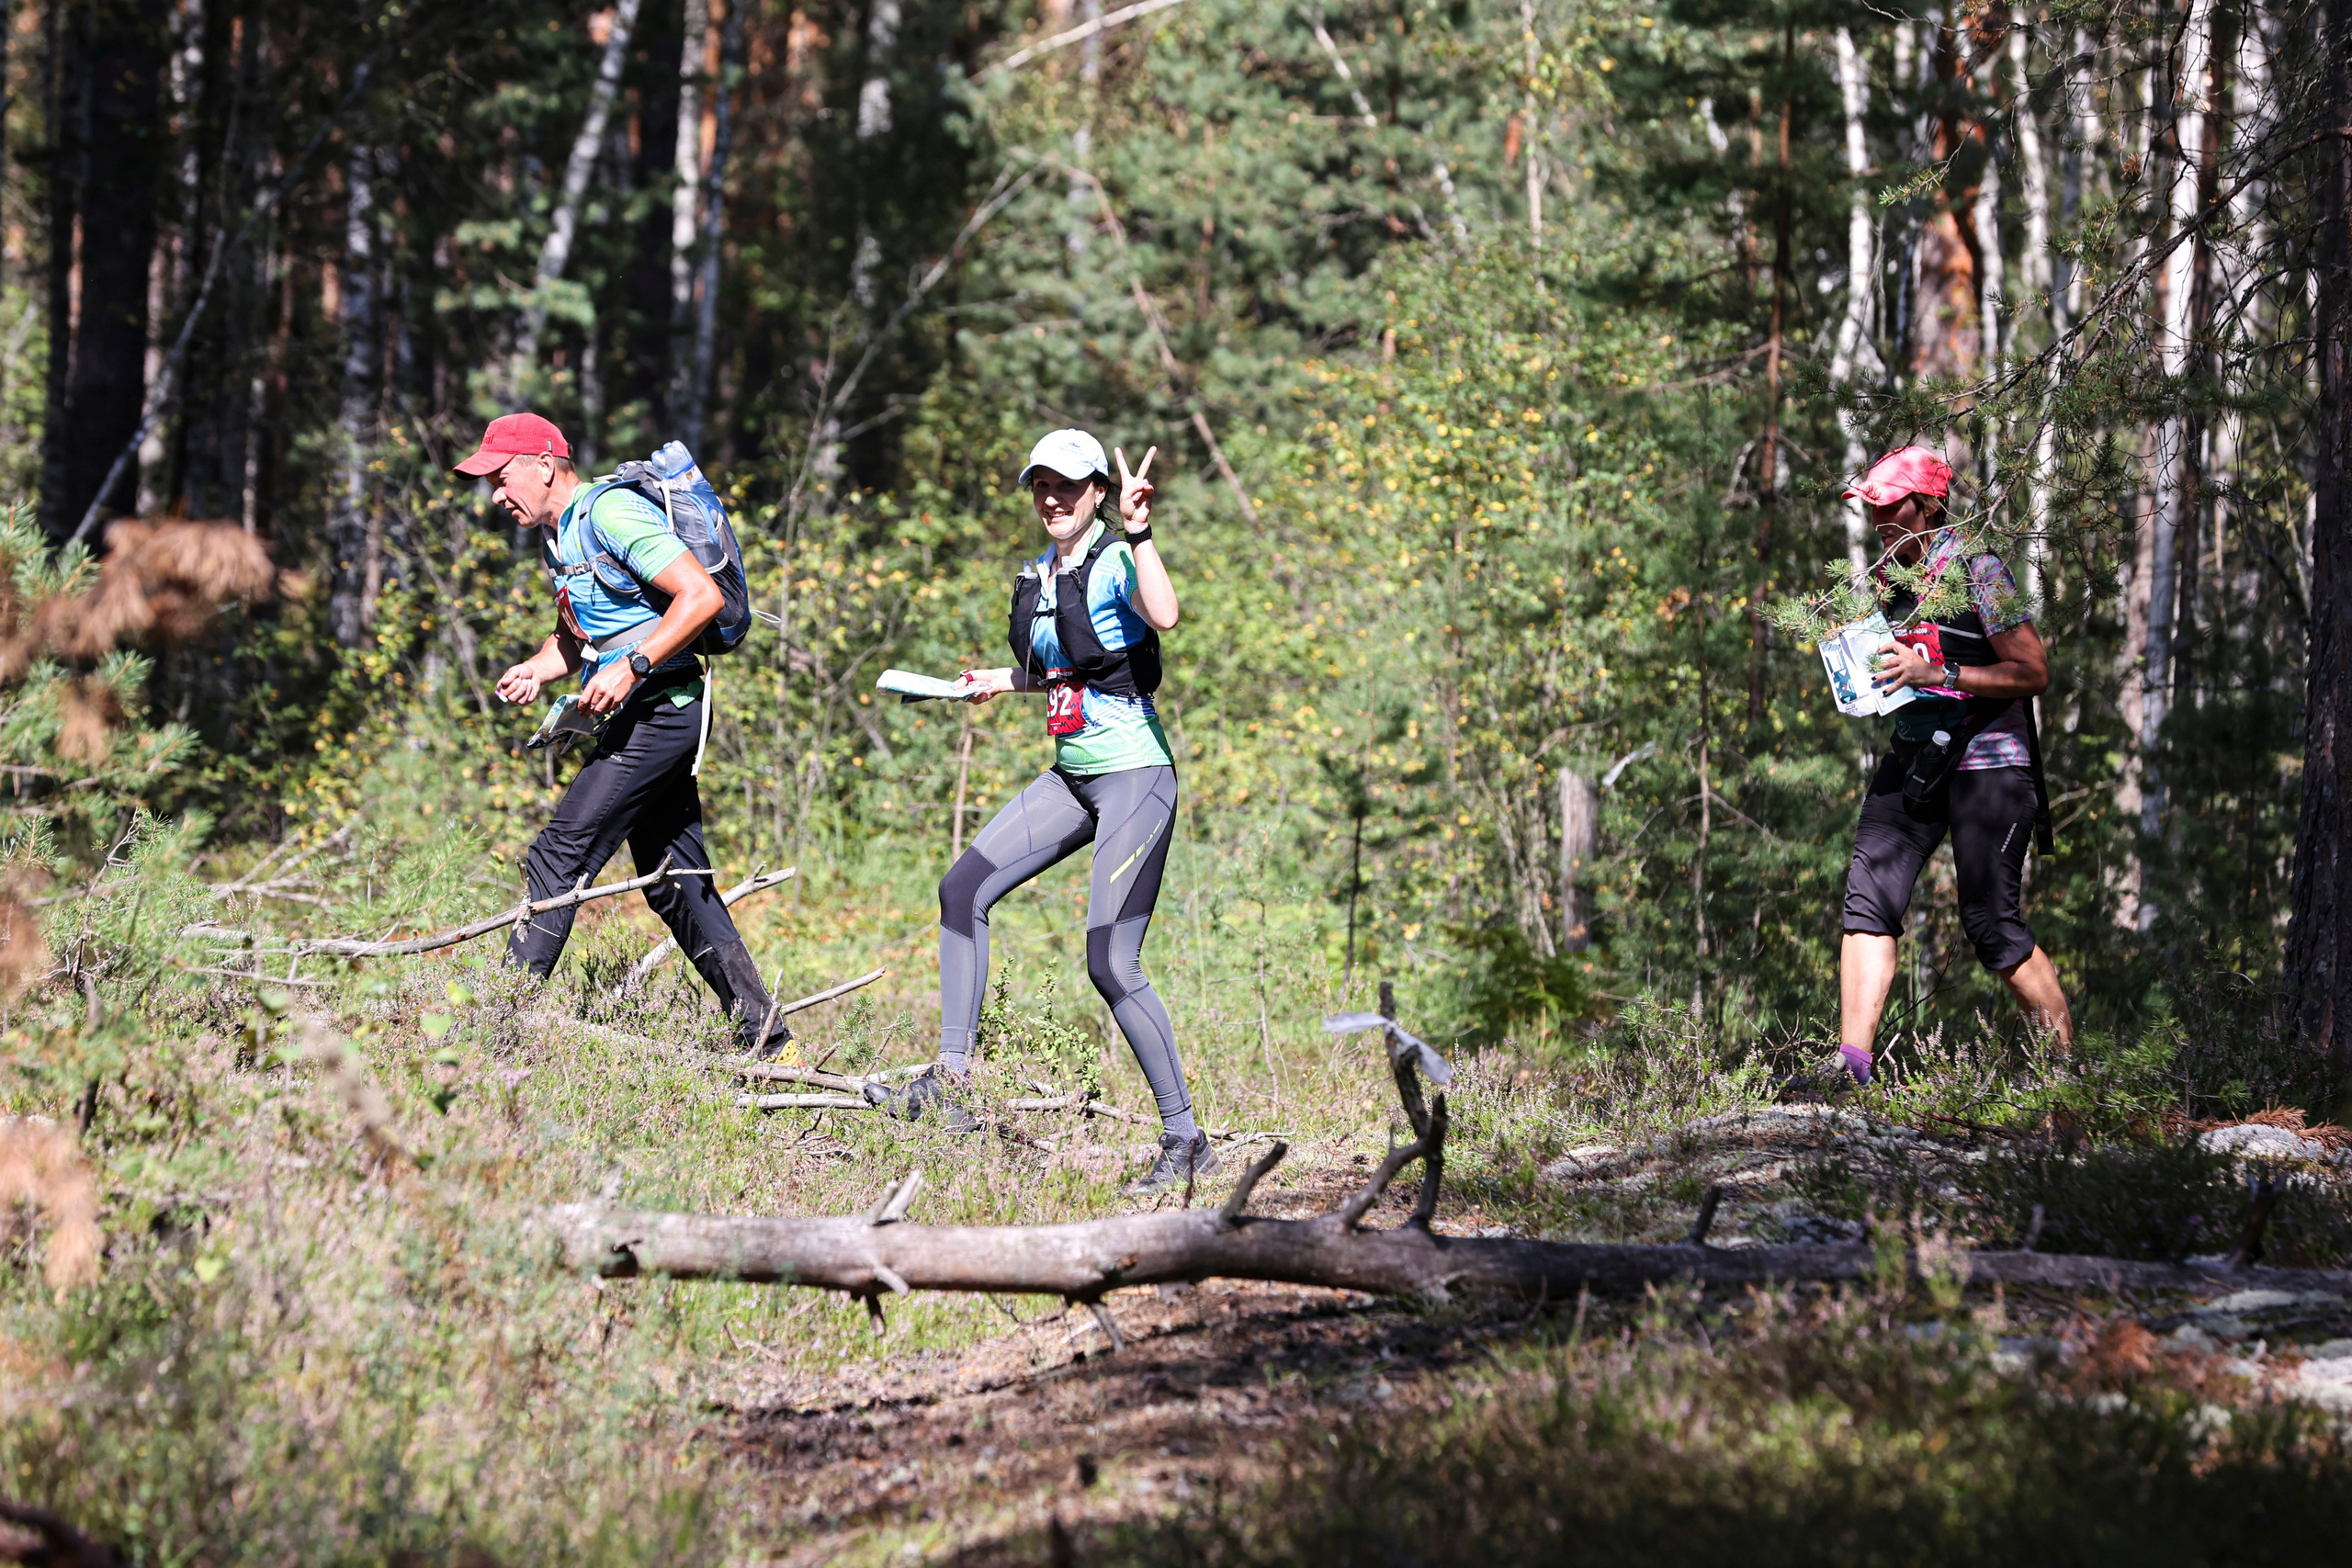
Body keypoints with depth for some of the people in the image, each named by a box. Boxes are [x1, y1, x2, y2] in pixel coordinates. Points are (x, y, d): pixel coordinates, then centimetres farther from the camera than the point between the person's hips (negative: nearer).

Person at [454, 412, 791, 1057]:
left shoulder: (612, 513, -15)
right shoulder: (557, 536, 16)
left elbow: (701, 596, -21)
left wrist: (630, 669, -25)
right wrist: (536, 670, 7)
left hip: (659, 710, -10)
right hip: (640, 721, 10)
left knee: (558, 858, -12)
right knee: (676, 884, 10)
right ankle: (764, 1038, 12)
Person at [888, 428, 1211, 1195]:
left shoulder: (1116, 562, -12)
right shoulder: (1041, 576, 13)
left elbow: (1163, 616, -36)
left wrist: (1137, 531, -37)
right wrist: (1005, 681, 19)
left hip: (1134, 775, -9)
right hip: (1070, 777, 9)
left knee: (1110, 964, -14)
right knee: (964, 887, 3)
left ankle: (1187, 1142, -7)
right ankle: (951, 1074, 11)